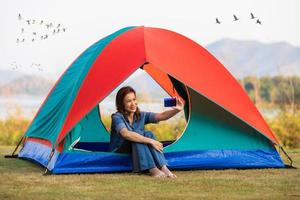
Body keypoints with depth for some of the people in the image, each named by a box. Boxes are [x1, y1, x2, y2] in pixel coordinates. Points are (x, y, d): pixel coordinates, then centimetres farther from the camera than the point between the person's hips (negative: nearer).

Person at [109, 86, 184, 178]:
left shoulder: (141, 115, -1)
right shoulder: (117, 117, -19)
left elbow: (161, 116, -14)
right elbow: (126, 134, -37)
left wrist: (176, 110, -34)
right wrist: (150, 141, -40)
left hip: (136, 151, 5)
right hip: (118, 153, -5)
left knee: (148, 134, -23)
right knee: (137, 134, -31)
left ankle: (163, 167, -33)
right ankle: (153, 170, -39)